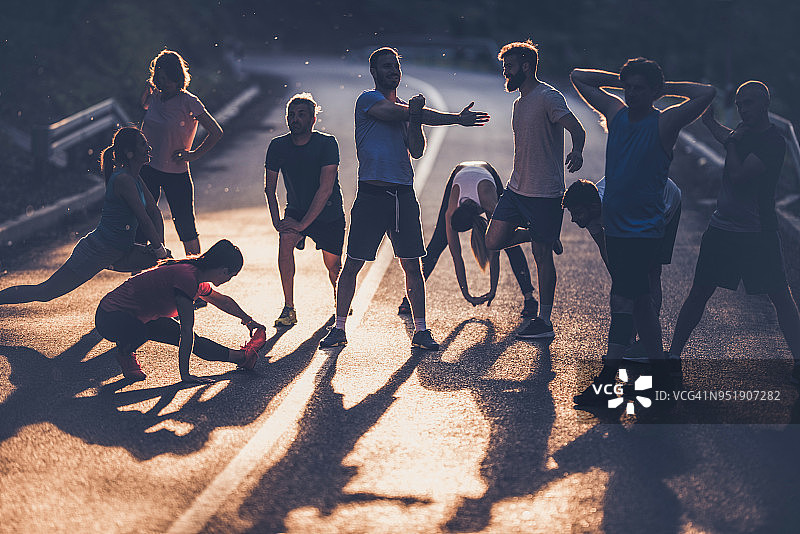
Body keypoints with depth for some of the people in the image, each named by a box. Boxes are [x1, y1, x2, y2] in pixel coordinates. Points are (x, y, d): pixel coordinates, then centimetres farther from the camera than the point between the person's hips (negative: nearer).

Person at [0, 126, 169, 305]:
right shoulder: (123, 180, -20)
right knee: (44, 292, -8)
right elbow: (144, 220, -20)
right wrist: (159, 249, -11)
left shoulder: (135, 179, 10)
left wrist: (160, 248, 1)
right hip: (96, 252, -9)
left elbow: (155, 214, 13)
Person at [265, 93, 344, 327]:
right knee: (286, 239, -28)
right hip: (296, 209, 2)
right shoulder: (278, 146, -10)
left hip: (328, 213, -2)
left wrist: (303, 223, -30)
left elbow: (326, 189, -26)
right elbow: (270, 188, -2)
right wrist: (276, 221, -16)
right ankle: (289, 308, -21)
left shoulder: (327, 143, -21)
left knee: (333, 265, 1)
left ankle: (340, 300, 38)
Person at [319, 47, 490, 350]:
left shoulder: (405, 108, 18)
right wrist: (456, 119, -7)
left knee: (412, 264, 3)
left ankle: (420, 330, 9)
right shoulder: (369, 100, 0)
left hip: (403, 194, 5)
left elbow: (416, 151, 8)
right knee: (353, 264, 0)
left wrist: (415, 117, -10)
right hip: (372, 194, -5)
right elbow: (398, 115, -11)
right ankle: (339, 328, 10)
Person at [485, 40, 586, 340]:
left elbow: (576, 129, -25)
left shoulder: (548, 97, -12)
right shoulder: (519, 102, 16)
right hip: (517, 189, 8)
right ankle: (537, 235, 24)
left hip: (545, 192, -8)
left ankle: (545, 321, 7)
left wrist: (577, 151, -46)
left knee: (541, 255, -2)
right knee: (494, 241, -2)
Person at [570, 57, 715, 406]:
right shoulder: (615, 112, 7)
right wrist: (621, 79, 8)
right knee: (638, 302, 12)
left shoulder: (664, 123, -10)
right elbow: (578, 76, 16)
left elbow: (707, 93, -23)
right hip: (615, 227, 7)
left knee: (622, 301, -10)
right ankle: (661, 379, 20)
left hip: (644, 231, -7)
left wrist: (666, 87, -9)